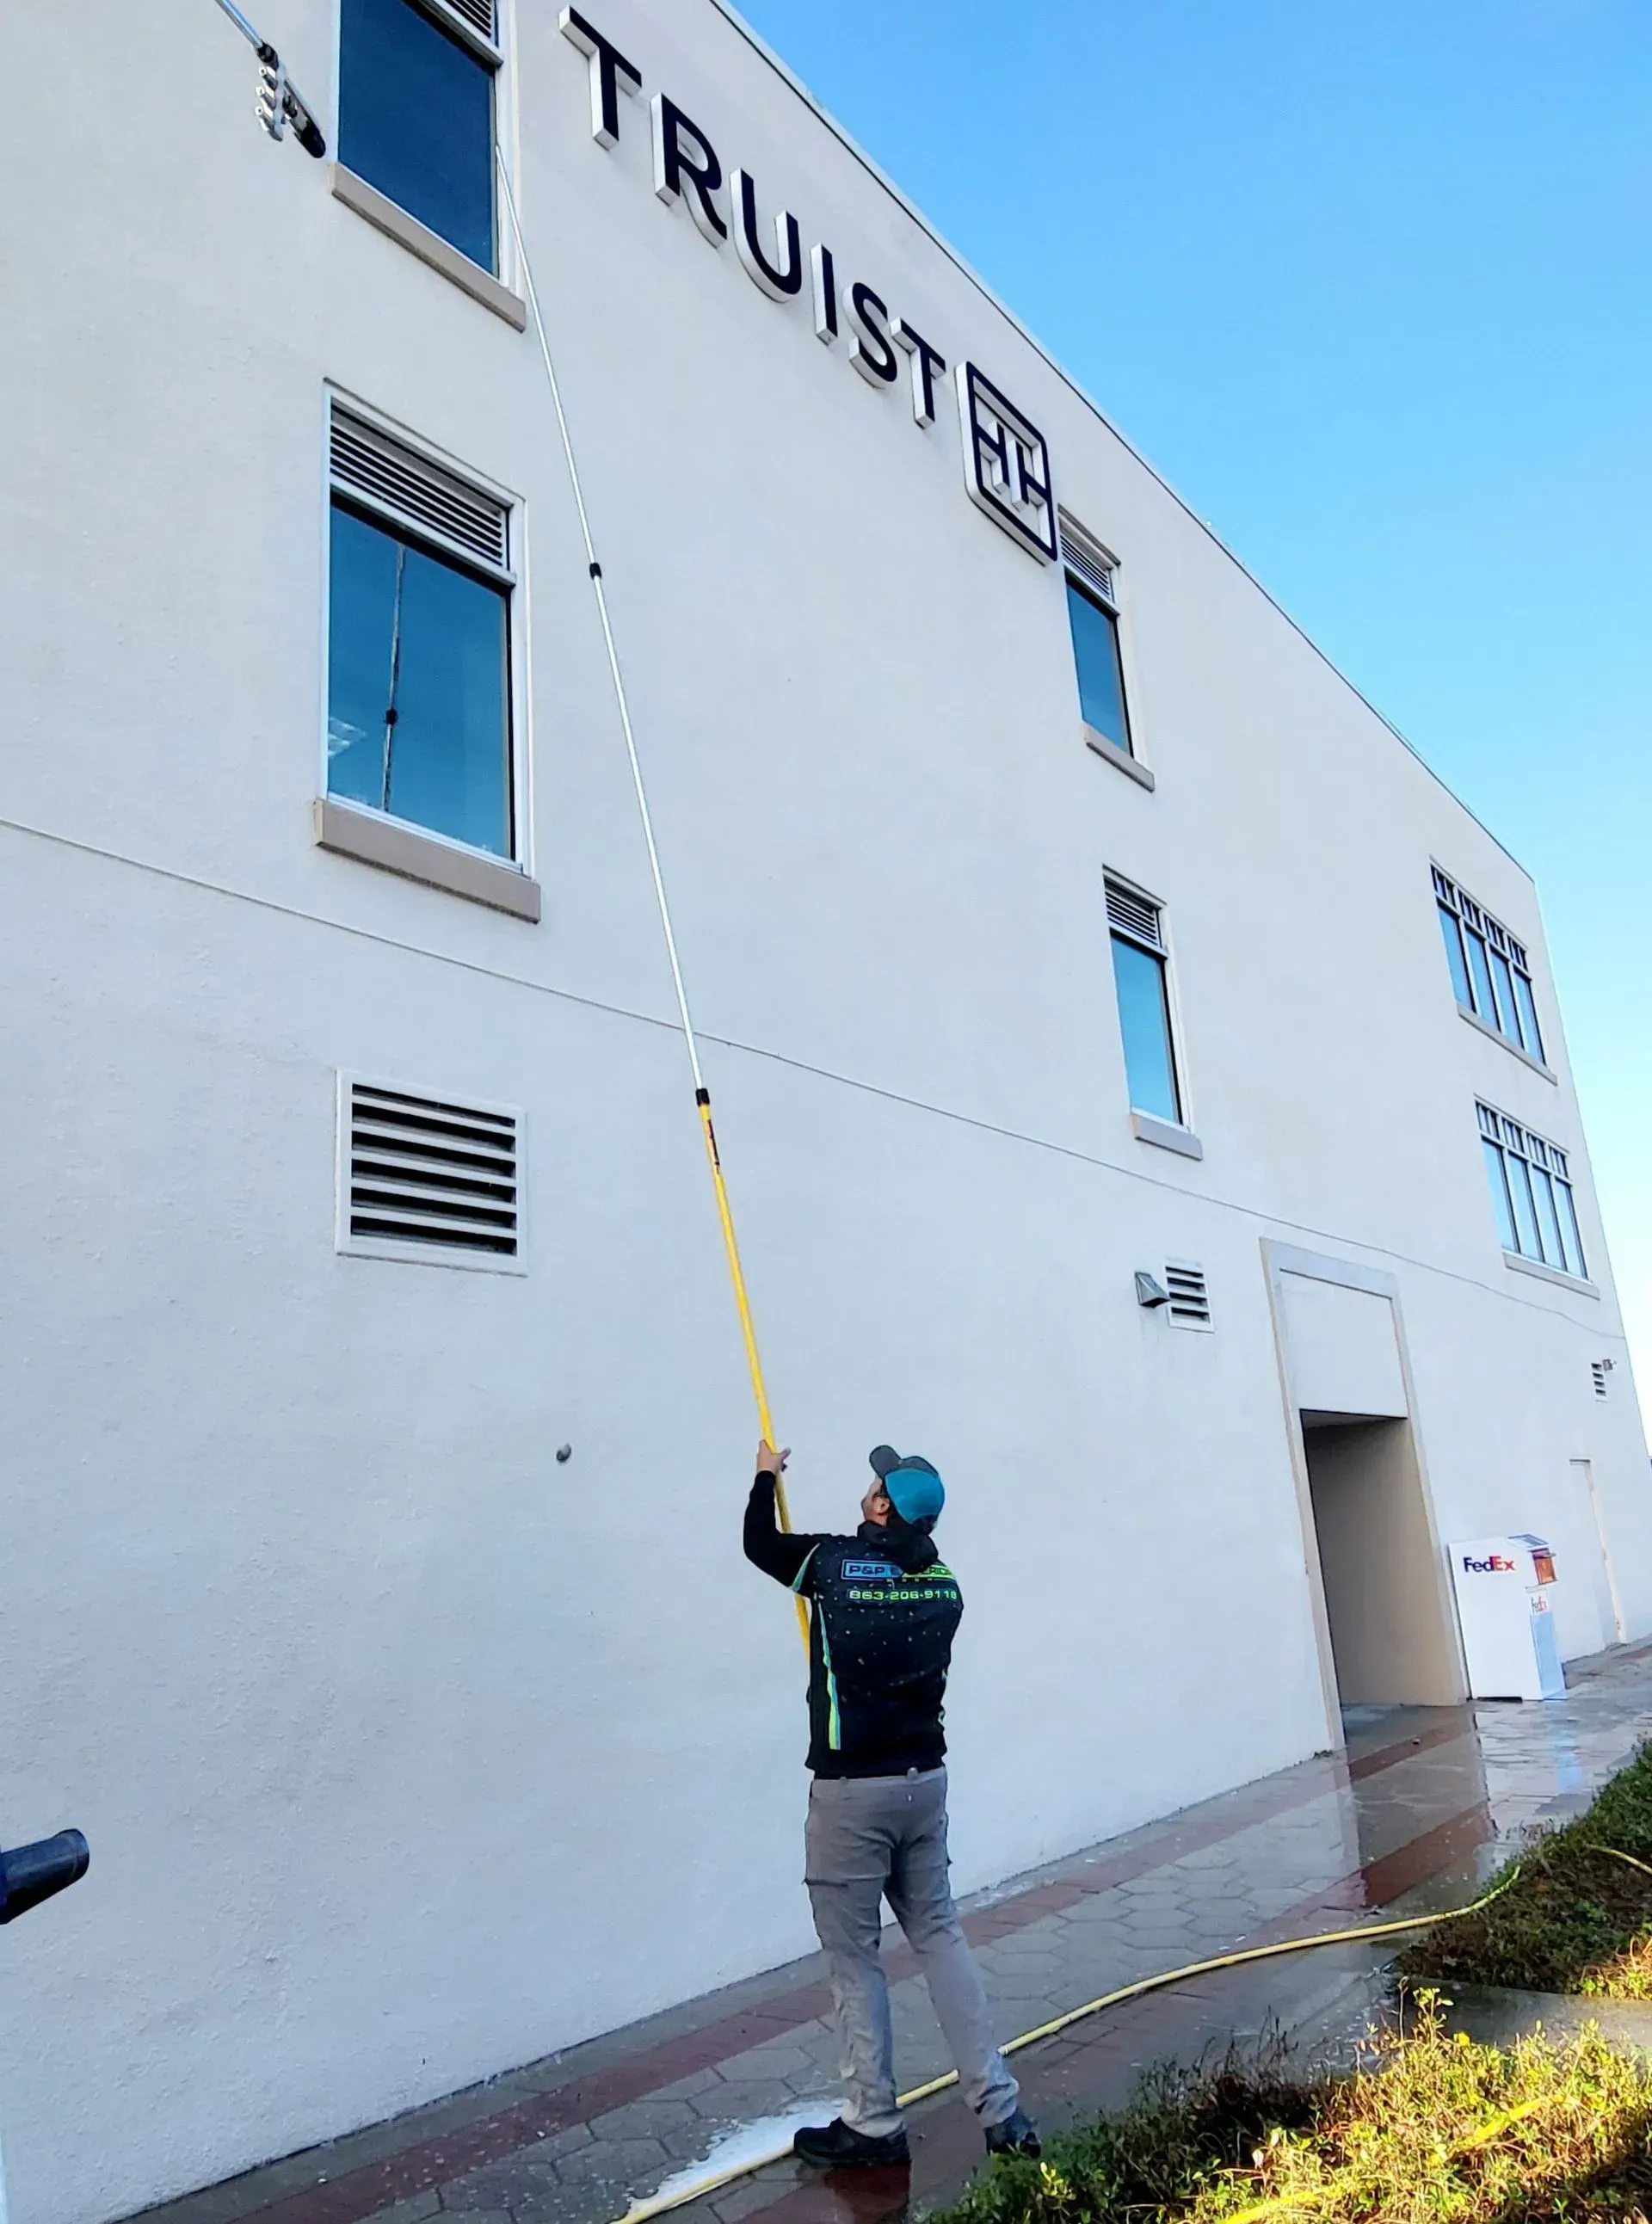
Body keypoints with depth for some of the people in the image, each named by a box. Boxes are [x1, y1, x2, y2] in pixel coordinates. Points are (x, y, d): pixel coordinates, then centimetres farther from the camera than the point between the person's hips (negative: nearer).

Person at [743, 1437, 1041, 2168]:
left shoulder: (835, 1563, -14)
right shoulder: (944, 1585, 1)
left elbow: (759, 1543, 4)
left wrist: (767, 1475, 20)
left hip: (851, 1790, -5)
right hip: (924, 1780, 6)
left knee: (854, 1960, 8)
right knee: (941, 1939, 15)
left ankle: (872, 2125, 17)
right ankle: (1001, 2110, 17)